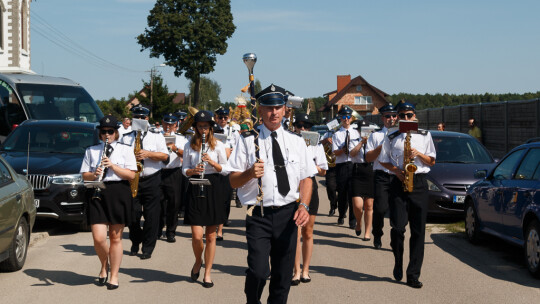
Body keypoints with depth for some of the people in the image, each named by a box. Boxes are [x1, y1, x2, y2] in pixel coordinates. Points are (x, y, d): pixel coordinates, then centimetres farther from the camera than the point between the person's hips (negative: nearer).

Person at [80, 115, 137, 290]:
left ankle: (114, 276, 13)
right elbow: (84, 175, 10)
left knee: (115, 237, 3)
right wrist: (94, 174, -12)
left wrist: (113, 166, -14)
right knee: (98, 238, -8)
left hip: (119, 195, -1)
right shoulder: (91, 151, 14)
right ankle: (104, 265, 21)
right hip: (98, 195, 1)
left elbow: (131, 175, -2)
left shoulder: (125, 150, 7)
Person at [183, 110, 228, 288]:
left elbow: (225, 169, 2)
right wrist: (193, 170, -14)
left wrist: (212, 162, -16)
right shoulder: (189, 146, 6)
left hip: (213, 188, 0)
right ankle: (198, 262, 23)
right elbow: (185, 170, 7)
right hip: (195, 189, 0)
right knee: (197, 235, -8)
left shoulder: (218, 145, 3)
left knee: (211, 235, 5)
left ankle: (207, 272, 15)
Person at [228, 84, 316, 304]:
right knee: (259, 271, -16)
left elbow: (306, 178, 11)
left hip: (288, 214, 3)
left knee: (284, 276, 7)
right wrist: (250, 173, -21)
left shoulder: (296, 141, 10)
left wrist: (304, 205, -5)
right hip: (259, 214, -3)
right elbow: (233, 181, 0)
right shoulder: (248, 141, 1)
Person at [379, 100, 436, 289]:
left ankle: (413, 275, 0)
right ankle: (398, 263, 15)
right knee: (398, 227, -11)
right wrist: (396, 170, -5)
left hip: (419, 183, 1)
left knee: (418, 230, -3)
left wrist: (418, 154, -7)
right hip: (399, 183, 0)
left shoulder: (425, 136, 12)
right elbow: (383, 161, 14)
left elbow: (432, 161, 12)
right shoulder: (391, 139, 11)